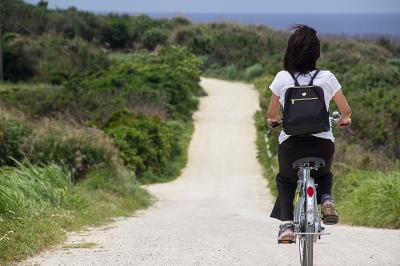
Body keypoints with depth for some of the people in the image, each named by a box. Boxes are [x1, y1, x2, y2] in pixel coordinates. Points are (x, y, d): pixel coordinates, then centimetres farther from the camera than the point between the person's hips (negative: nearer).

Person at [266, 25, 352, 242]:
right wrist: (344, 120, 33)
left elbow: (271, 114, 9)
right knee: (323, 174, 33)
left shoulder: (282, 78, -3)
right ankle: (326, 198, 1)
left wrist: (273, 120, 33)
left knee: (285, 181, 28)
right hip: (323, 143, 1)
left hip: (290, 143, -1)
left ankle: (287, 224, 6)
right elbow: (346, 110, 9)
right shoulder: (327, 78, -1)